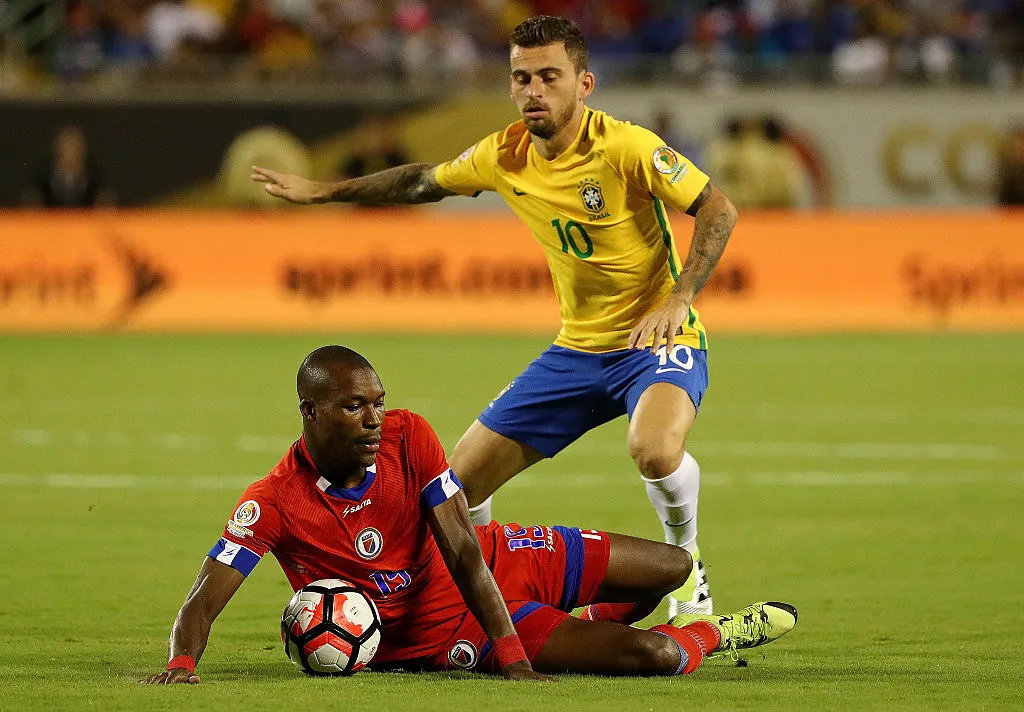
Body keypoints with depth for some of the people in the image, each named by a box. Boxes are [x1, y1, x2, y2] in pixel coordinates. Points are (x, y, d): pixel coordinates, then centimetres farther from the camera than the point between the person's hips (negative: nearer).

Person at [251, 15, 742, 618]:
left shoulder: (624, 147, -21)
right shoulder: (504, 156, -3)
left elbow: (719, 210, -19)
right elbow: (425, 182, 17)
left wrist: (678, 299, -30)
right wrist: (322, 192, 22)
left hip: (659, 341, -6)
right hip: (577, 348, 6)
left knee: (654, 448, -36)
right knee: (463, 478, 1)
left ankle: (686, 563, -6)